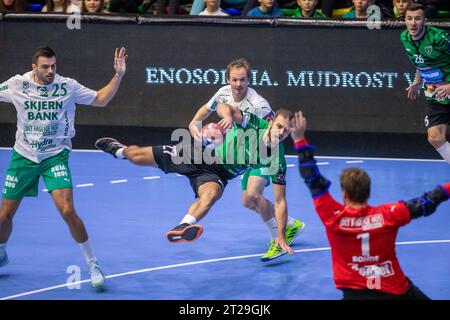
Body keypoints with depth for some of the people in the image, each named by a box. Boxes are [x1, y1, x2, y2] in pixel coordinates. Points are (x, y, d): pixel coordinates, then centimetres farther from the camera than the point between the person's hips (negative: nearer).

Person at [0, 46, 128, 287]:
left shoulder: (68, 86, -7)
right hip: (23, 156, 2)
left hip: (55, 157, -2)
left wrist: (119, 74, -10)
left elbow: (100, 99, 2)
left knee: (67, 211, -19)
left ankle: (92, 264, -4)